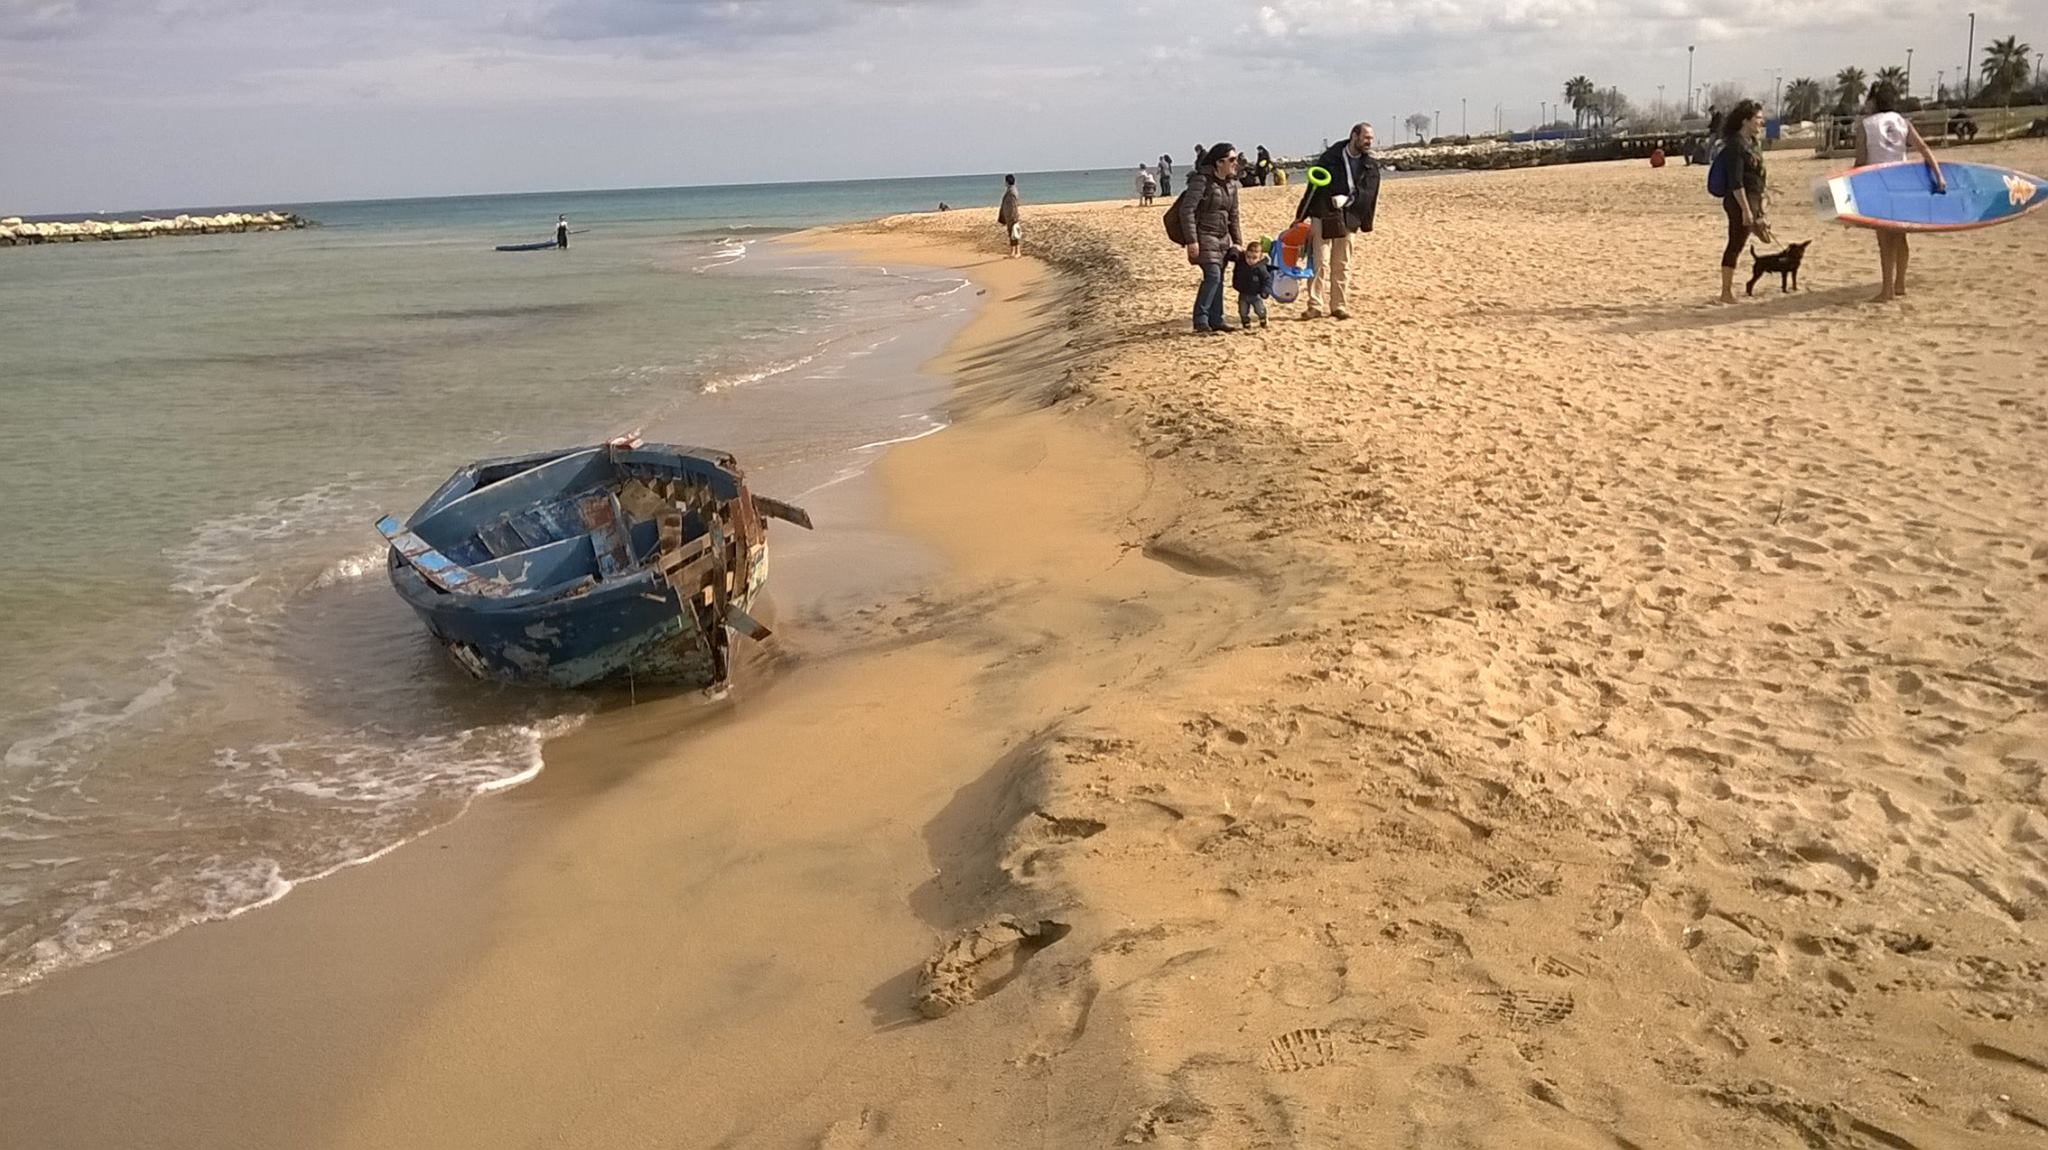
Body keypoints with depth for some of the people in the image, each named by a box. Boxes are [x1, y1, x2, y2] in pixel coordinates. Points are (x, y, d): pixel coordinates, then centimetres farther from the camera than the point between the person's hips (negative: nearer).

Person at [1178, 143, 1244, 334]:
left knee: (1218, 279, 7)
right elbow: (1187, 210, -18)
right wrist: (1192, 240, -22)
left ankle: (1215, 321, 14)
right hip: (1204, 236, -8)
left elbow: (1233, 214, 19)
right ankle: (1200, 321, -13)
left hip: (1223, 238, 8)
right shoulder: (1201, 180, -14)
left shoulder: (1231, 183, 10)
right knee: (1213, 275, -18)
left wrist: (1237, 240, 18)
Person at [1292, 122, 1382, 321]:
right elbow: (1313, 187, 0)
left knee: (1342, 266, 7)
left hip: (1347, 220, 3)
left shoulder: (1371, 166, 6)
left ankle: (1338, 305, 13)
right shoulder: (1330, 158, -2)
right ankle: (1315, 305, -4)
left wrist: (1346, 199, -20)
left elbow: (1368, 194, -2)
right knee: (1320, 263, -6)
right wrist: (1300, 217, 0)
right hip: (1322, 217, -3)